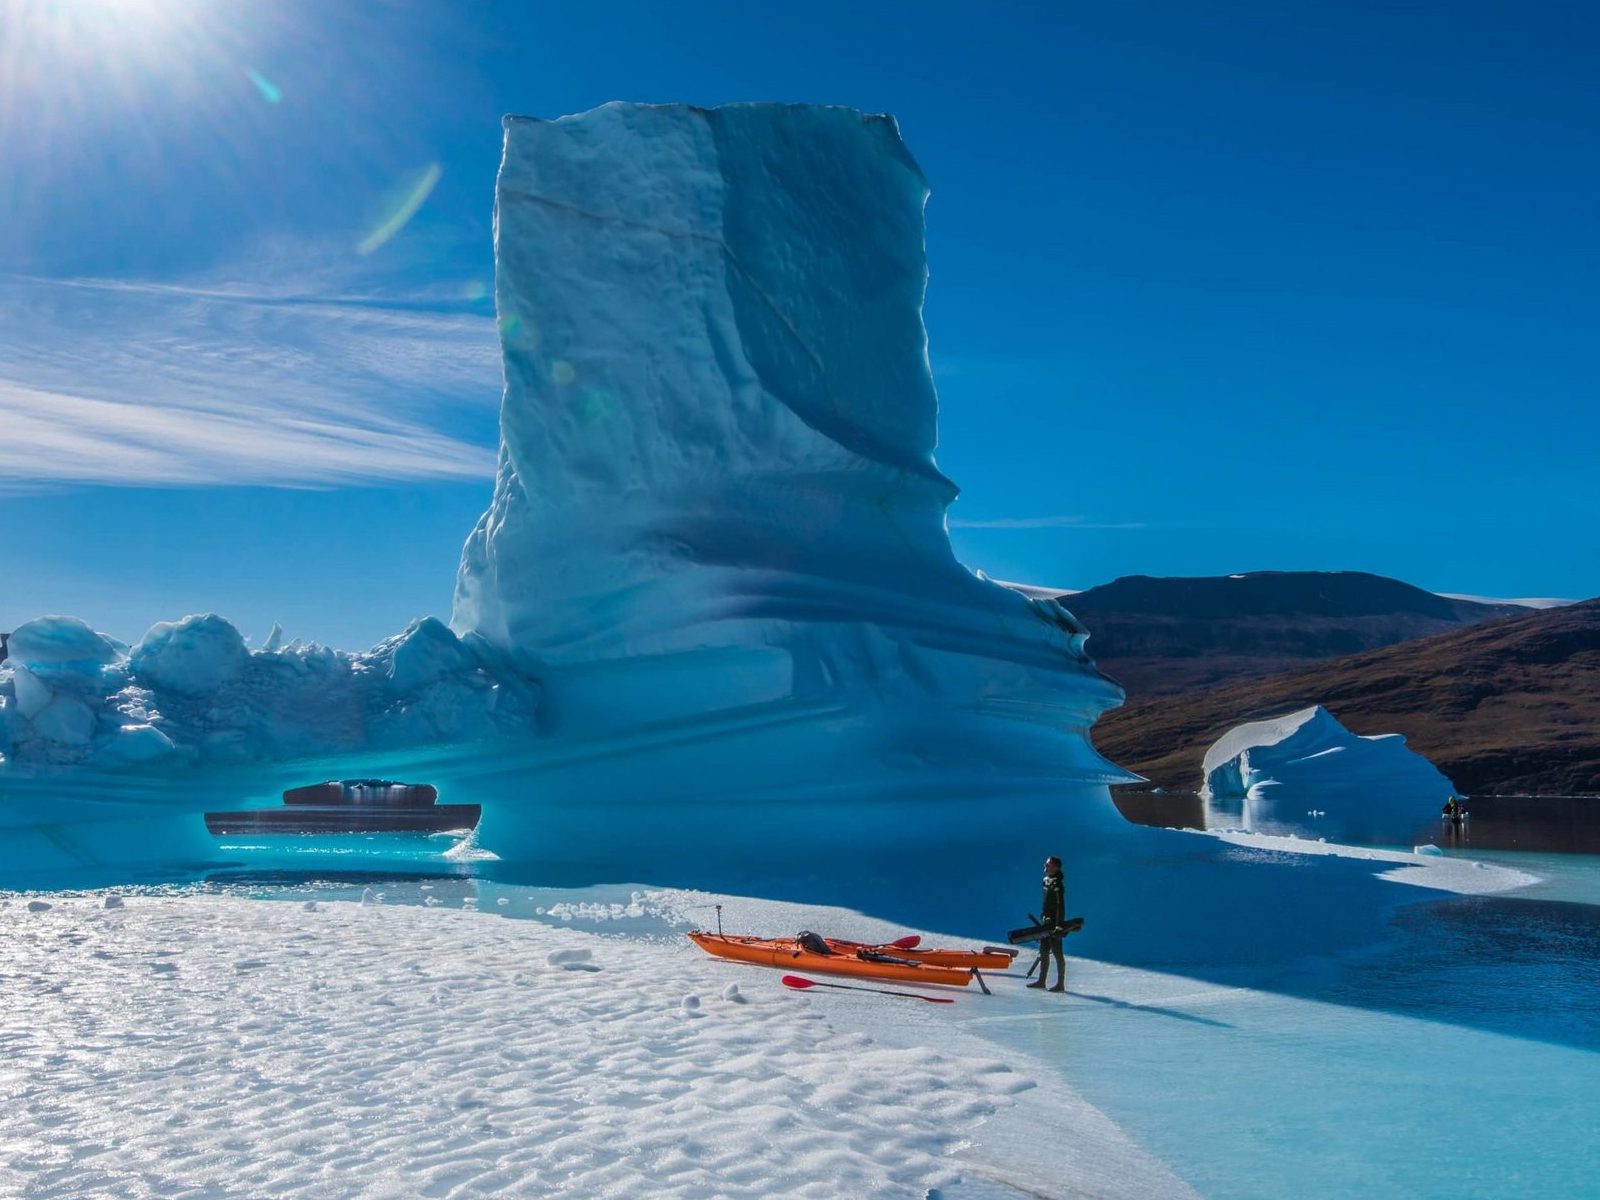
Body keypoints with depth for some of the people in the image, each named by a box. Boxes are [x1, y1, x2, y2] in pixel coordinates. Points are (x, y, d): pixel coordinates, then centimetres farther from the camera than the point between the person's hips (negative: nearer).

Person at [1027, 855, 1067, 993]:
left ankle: (1060, 984, 4)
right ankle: (1041, 981, 24)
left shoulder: (1057, 884, -17)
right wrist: (1043, 917, 20)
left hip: (1054, 923, -9)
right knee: (1043, 952, 15)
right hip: (1045, 922, 9)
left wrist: (1059, 925, -25)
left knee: (1057, 953, -2)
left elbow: (1060, 906, -21)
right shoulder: (1046, 881, 11)